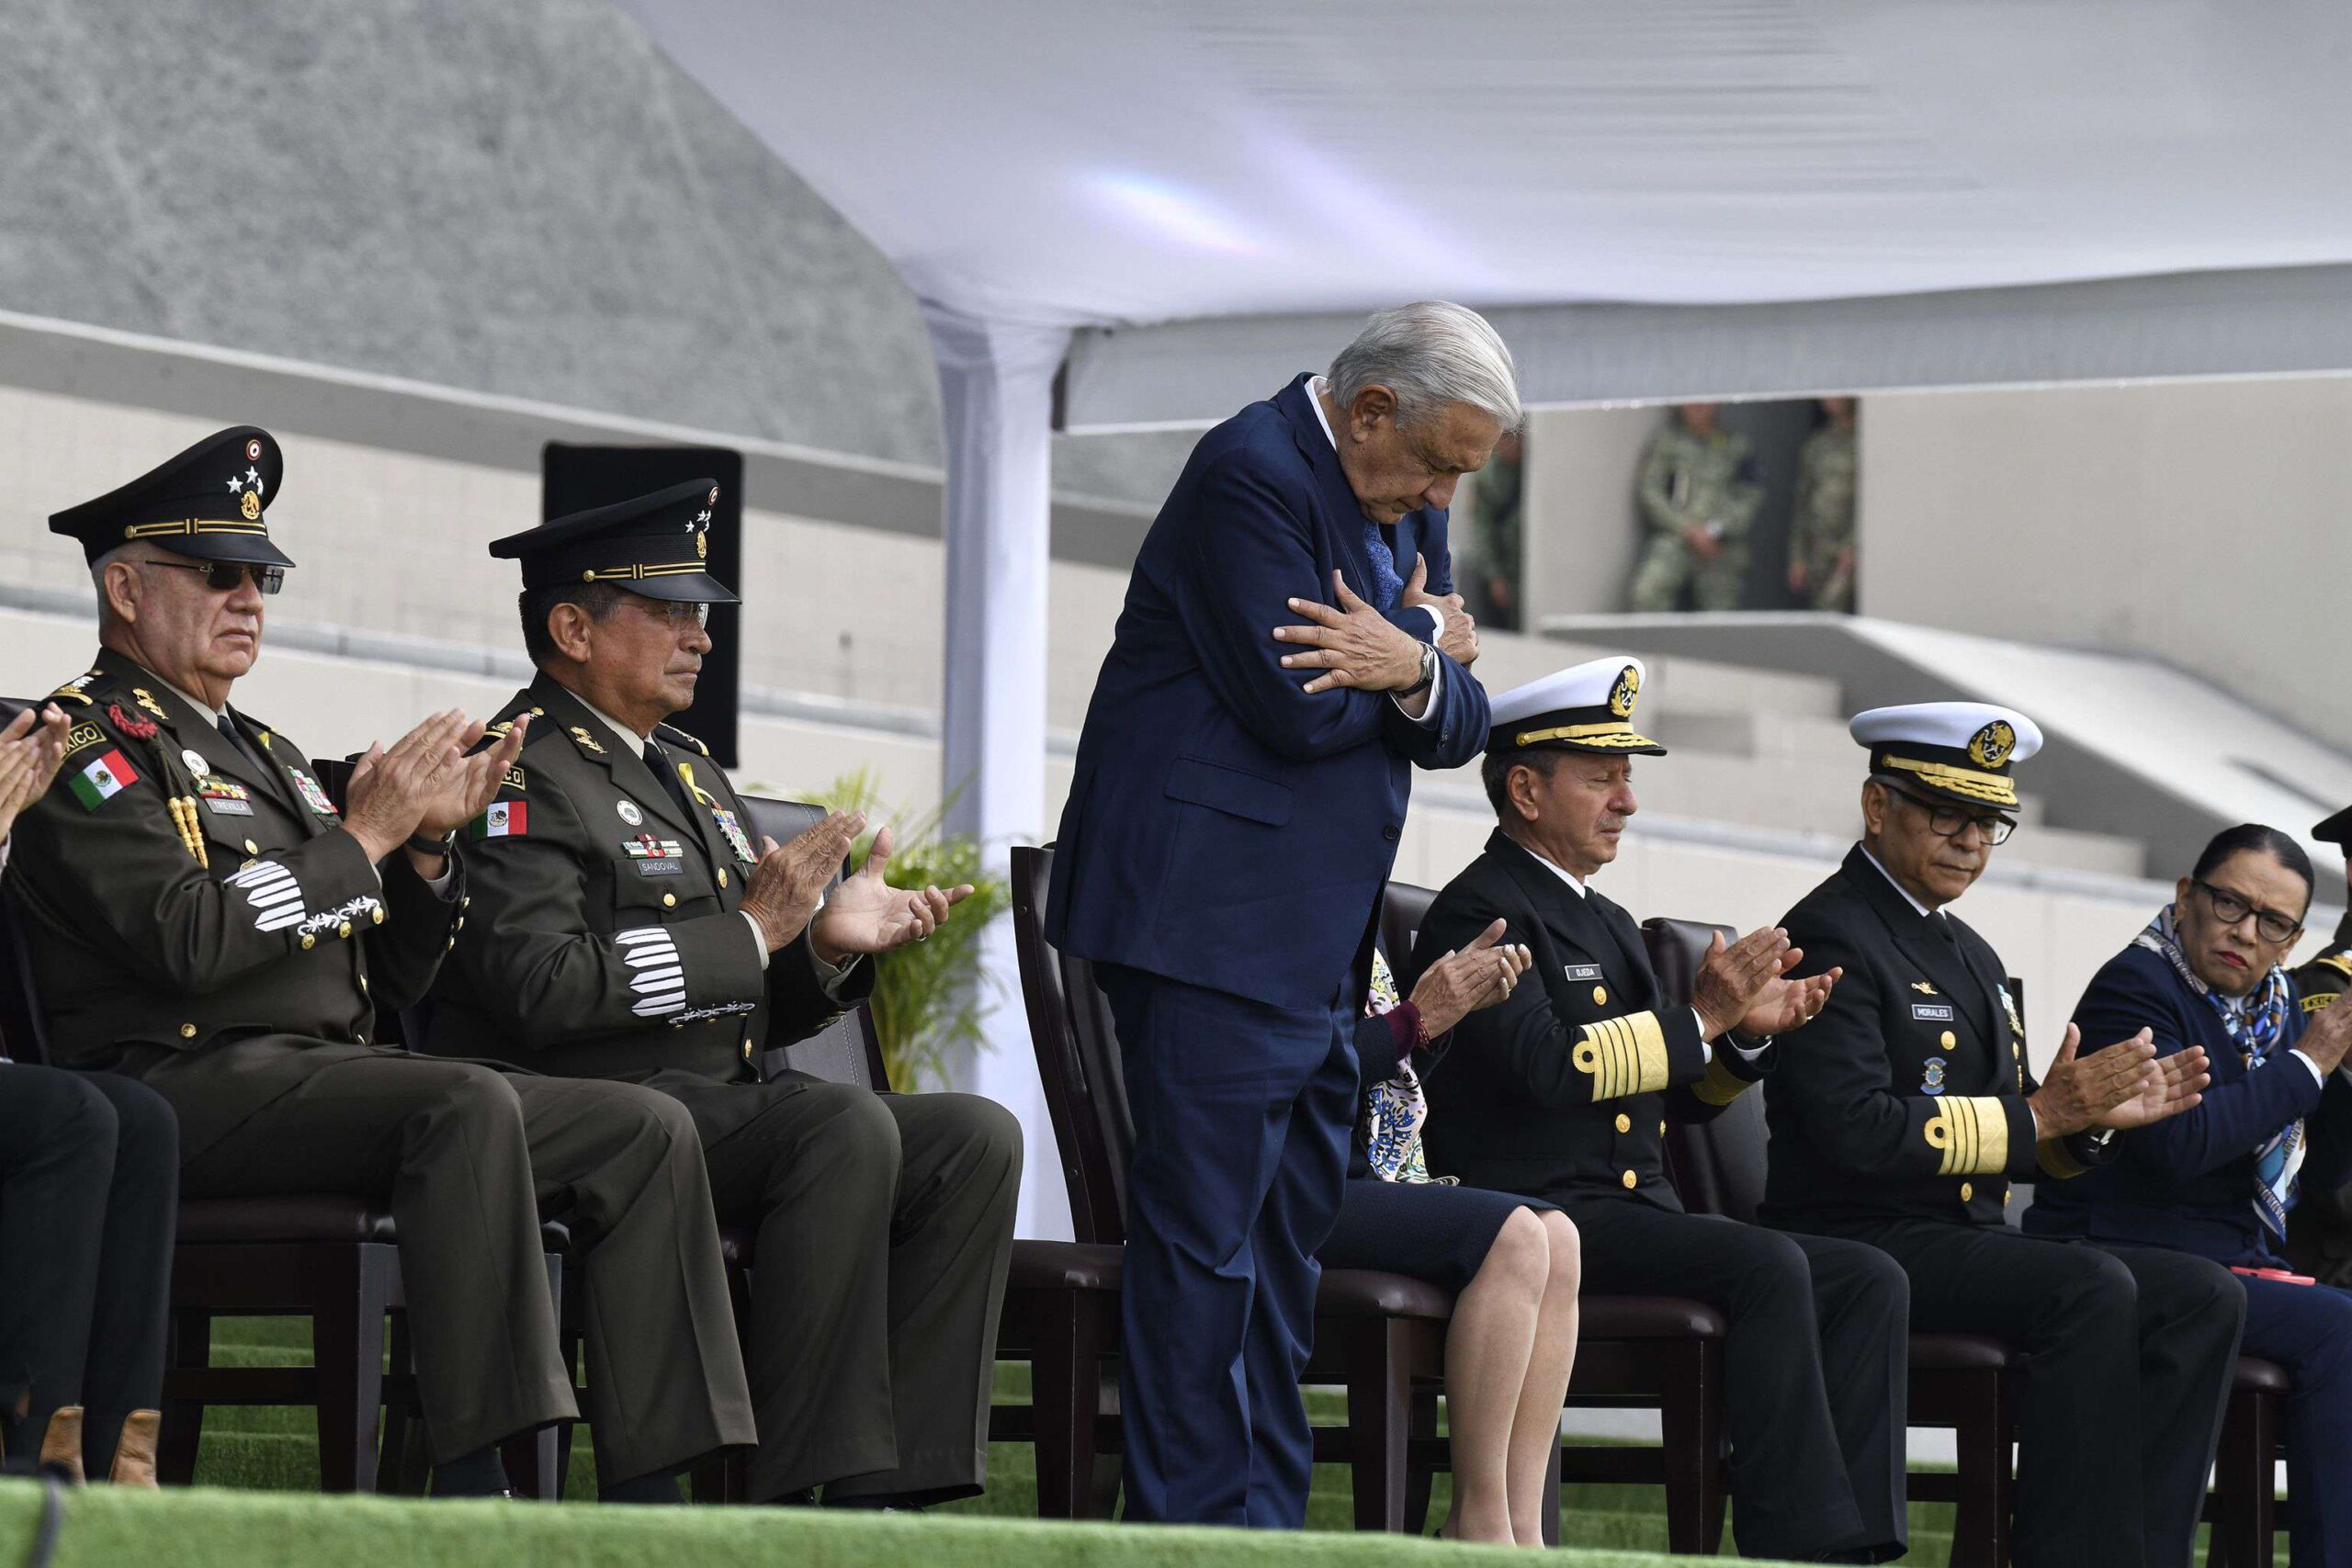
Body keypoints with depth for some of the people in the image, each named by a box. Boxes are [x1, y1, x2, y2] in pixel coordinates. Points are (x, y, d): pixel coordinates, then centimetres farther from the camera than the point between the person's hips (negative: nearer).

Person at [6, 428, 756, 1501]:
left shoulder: (265, 754, 27)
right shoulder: (87, 739, -1)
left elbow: (384, 988, 22)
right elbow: (188, 941, -18)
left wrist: (425, 846, 6)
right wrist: (361, 839, -9)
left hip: (335, 1069, 9)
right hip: (185, 1081, -9)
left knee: (646, 1133, -6)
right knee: (469, 1105, -35)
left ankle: (646, 1500, -16)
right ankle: (474, 1483, -41)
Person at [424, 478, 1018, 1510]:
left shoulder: (691, 772, 24)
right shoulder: (523, 775, -7)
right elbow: (540, 991, -21)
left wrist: (825, 942, 0)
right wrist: (749, 932, -17)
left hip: (725, 1103, 9)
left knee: (977, 1138, -9)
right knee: (849, 1127, -31)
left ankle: (886, 1486, -17)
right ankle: (803, 1489, -30)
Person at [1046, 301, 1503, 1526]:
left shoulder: (1408, 507, 16)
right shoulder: (1253, 473, -13)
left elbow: (1456, 729, 12)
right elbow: (1294, 711, -20)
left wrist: (1416, 671, -12)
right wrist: (1430, 642, -3)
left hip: (1319, 944, 10)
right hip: (1212, 925, -10)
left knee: (1293, 1245, 11)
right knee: (1204, 1233, -9)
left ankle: (1269, 1519, 15)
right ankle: (1195, 1524, -8)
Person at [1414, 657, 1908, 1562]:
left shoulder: (1608, 926, 24)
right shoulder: (1480, 911, -6)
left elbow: (1677, 1097, 23)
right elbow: (1548, 1065, -20)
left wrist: (1749, 1032, 4)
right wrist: (1700, 1017, -14)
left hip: (1637, 1216, 9)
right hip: (1539, 1214, -9)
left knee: (1868, 1281, -7)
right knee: (1768, 1267, -29)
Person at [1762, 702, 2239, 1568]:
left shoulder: (1971, 953, 22)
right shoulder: (1832, 935, -9)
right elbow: (1858, 1130, -21)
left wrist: (2092, 1116, -2)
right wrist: (2041, 1113, -19)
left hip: (1969, 1238, 9)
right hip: (1861, 1240, -9)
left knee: (2203, 1296, -8)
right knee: (2092, 1291, -31)